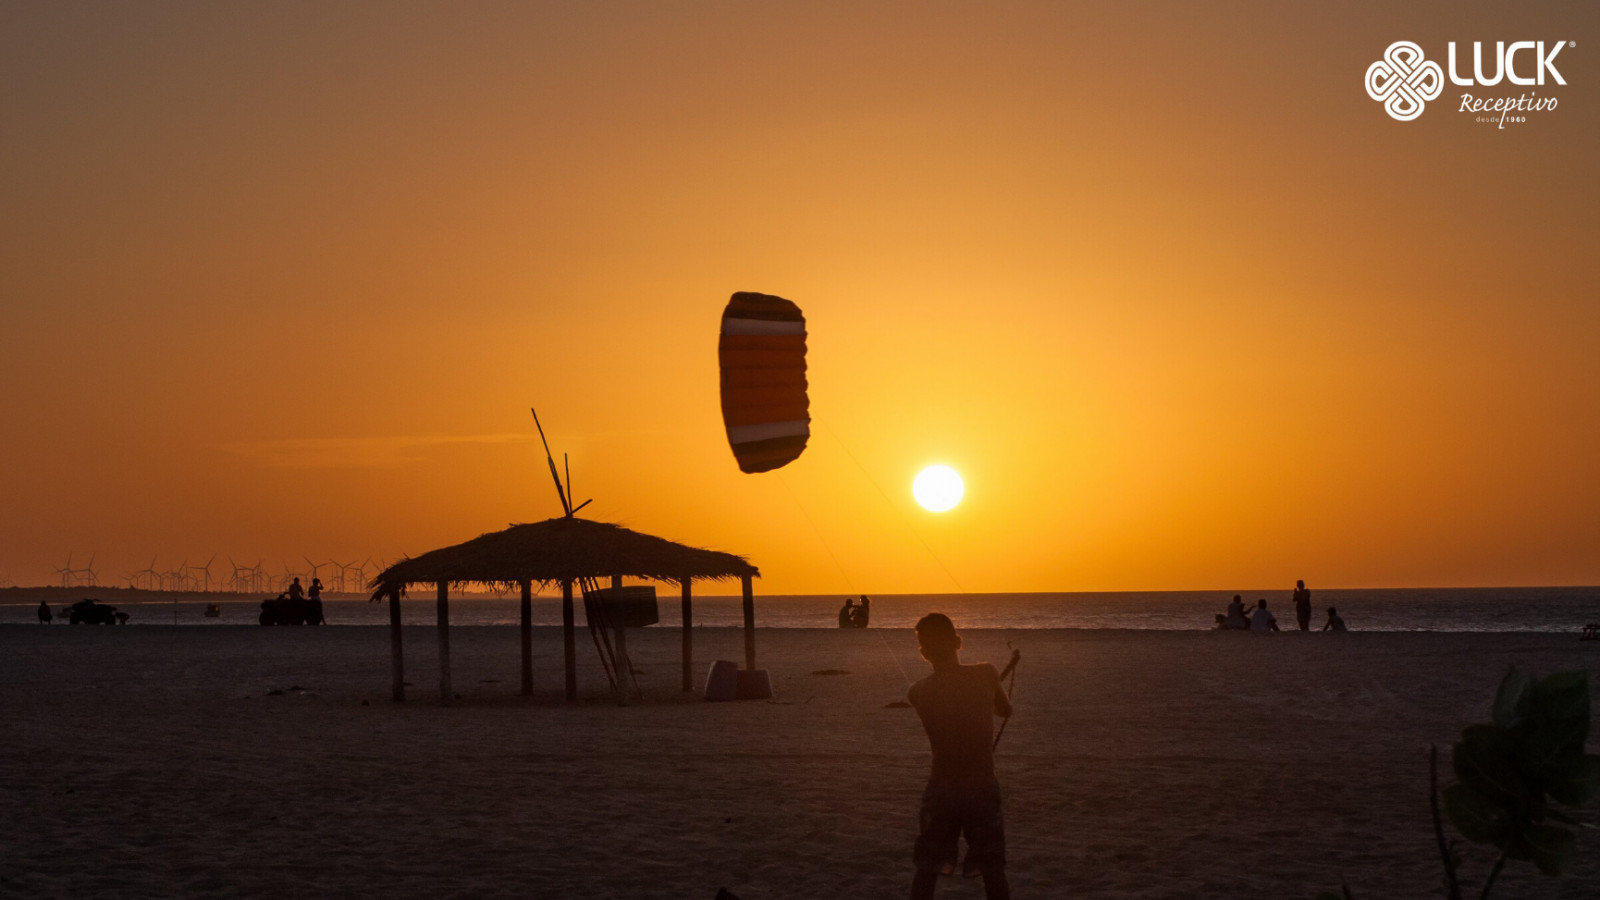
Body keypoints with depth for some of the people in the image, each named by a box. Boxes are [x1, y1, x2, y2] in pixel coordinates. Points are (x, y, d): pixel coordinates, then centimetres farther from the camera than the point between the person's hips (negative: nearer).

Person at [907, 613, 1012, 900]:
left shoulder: (918, 693, -9)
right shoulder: (986, 675, -10)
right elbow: (1005, 710, 9)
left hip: (941, 790, 0)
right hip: (983, 788, 0)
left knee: (926, 873, 13)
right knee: (994, 875, 13)